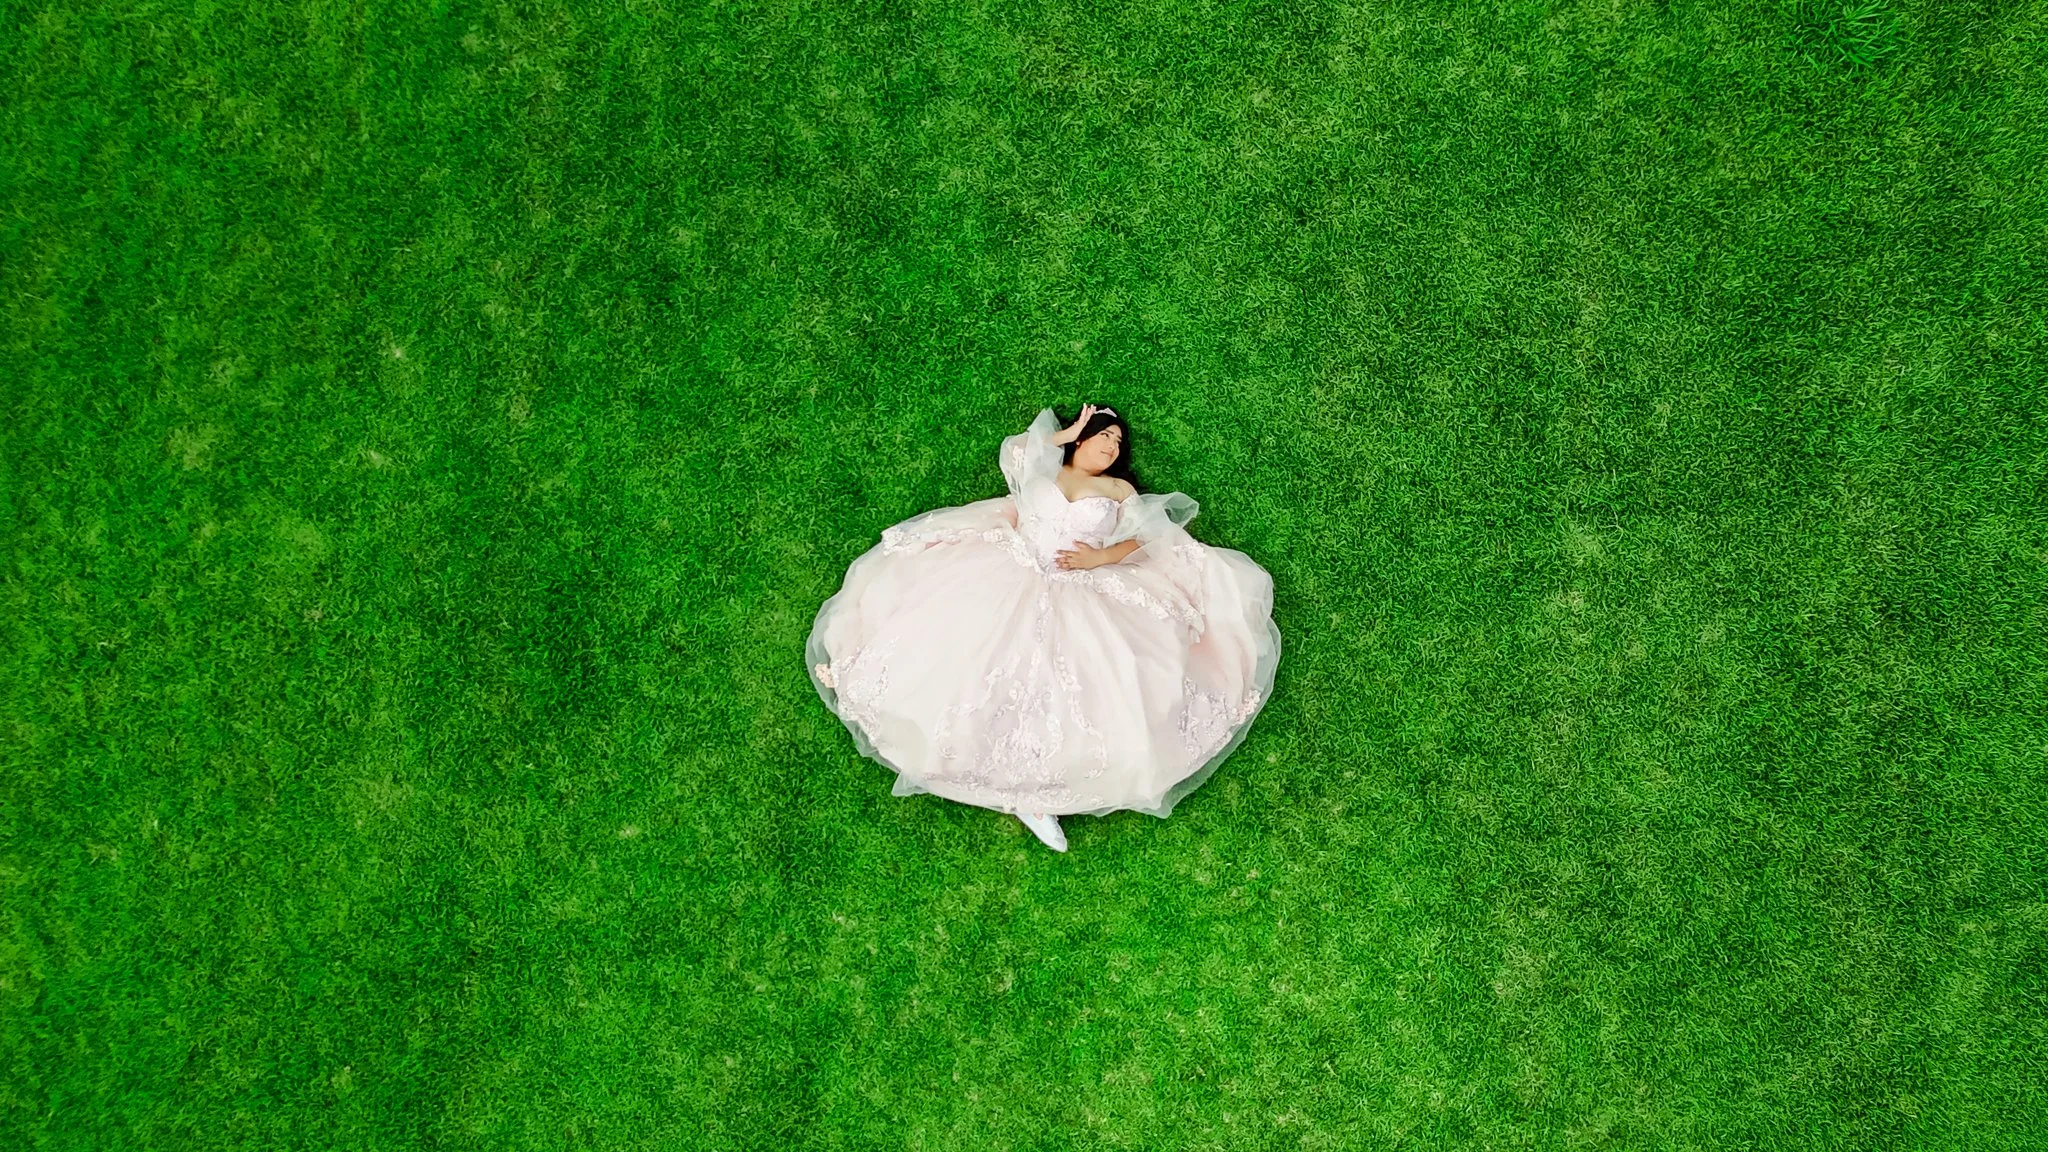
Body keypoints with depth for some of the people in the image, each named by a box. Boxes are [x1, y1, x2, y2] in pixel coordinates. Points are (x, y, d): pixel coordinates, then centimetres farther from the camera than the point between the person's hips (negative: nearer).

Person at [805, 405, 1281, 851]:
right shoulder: (1045, 467, 23)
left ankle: (1035, 791, -23)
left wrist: (1101, 557, -9)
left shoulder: (1119, 490, 19)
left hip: (1078, 597, 1)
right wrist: (1066, 433, 17)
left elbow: (1149, 539, 9)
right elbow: (1013, 451, 8)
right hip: (1007, 578, 0)